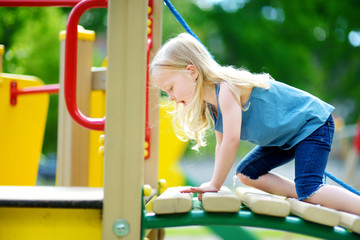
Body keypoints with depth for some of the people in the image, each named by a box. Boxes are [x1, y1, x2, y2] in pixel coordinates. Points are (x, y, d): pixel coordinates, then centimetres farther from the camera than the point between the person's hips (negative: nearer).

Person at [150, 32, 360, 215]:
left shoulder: (226, 89, -27)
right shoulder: (210, 107, 4)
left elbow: (232, 141, -31)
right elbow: (222, 144, 11)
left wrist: (215, 185, -22)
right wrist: (214, 185, 5)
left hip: (312, 123, -10)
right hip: (286, 137, 10)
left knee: (310, 190, -25)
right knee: (246, 173, 8)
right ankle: (303, 199, 1)